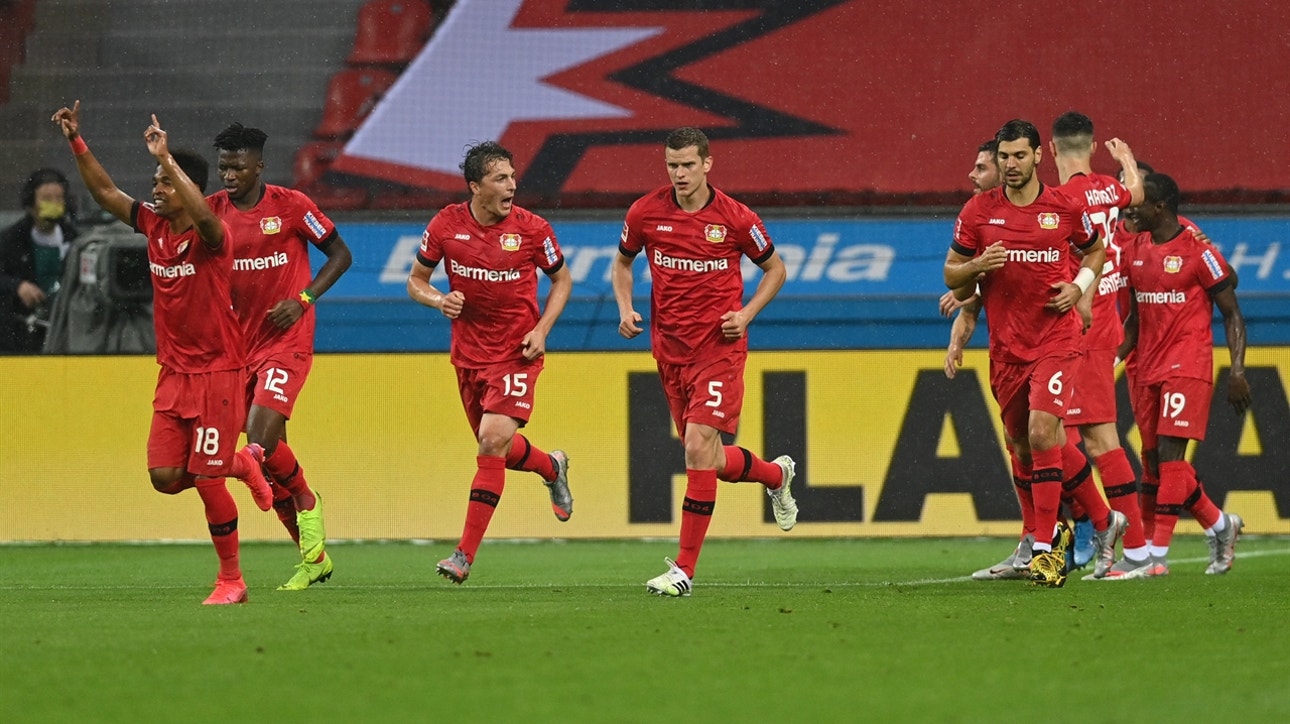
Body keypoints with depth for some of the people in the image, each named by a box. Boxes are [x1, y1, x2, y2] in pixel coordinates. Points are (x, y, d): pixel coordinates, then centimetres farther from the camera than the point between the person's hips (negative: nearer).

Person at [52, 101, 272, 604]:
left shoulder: (209, 237, -15)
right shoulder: (154, 226, 5)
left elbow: (203, 215, -39)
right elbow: (105, 192, 9)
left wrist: (166, 157, -42)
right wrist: (77, 143, -1)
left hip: (217, 372, -7)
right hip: (173, 373, 7)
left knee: (206, 480, -7)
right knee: (165, 478, -1)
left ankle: (232, 579, 8)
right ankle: (242, 464, 26)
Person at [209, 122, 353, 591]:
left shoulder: (291, 205, -8)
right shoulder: (212, 211, 3)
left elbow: (340, 253, 0)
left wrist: (303, 299, -12)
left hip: (287, 341, -5)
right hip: (241, 342, 5)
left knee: (261, 442, -20)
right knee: (272, 455, 5)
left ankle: (307, 502, 10)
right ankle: (314, 557, 17)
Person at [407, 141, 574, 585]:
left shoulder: (532, 228, -10)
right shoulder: (446, 225, -6)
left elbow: (562, 280, 5)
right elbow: (416, 280, 6)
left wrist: (542, 328, -9)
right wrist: (438, 300, -16)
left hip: (516, 353, -4)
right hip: (468, 354, 4)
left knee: (493, 442, -17)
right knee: (495, 447, 14)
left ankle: (465, 555, -14)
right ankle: (552, 468, 50)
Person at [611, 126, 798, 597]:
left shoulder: (734, 218, -8)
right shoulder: (646, 212, -1)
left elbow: (775, 269, 7)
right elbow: (622, 262, 17)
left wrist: (746, 314, -7)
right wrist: (625, 308, -1)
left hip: (719, 346, -4)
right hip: (669, 347, 4)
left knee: (699, 448, -16)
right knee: (707, 458, 11)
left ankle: (685, 568, -12)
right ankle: (776, 474, 44)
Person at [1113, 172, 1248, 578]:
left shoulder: (1197, 251, -9)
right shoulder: (1134, 252, 11)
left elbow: (1232, 314, -4)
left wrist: (1237, 371, -11)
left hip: (1187, 368, -7)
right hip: (1148, 371, 7)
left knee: (1170, 453, -15)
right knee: (1158, 461, 8)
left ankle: (1157, 556, -17)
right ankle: (1221, 526, 28)